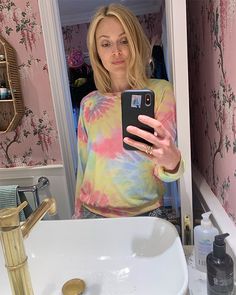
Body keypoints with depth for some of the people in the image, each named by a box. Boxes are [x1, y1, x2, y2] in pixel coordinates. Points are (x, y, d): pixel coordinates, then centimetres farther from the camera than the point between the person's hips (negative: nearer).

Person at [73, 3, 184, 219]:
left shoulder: (161, 92, -10)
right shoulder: (89, 104, -1)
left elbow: (164, 173, -15)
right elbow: (84, 166, 8)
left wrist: (171, 161, -37)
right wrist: (78, 215, 12)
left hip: (145, 214, -2)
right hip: (93, 213, 2)